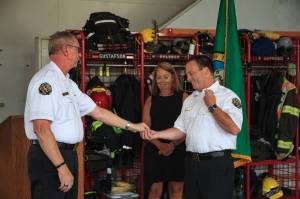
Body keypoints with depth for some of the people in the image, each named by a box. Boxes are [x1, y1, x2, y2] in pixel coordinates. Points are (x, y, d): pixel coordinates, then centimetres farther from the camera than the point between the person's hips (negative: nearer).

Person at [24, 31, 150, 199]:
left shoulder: (69, 83, 16)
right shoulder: (46, 79, -16)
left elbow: (97, 111, 21)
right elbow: (41, 128, -23)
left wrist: (131, 126, 22)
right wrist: (61, 166, -24)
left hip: (68, 154, 10)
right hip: (50, 157, -10)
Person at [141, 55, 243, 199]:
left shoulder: (227, 96, -7)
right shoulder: (190, 100, 15)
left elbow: (234, 128, -20)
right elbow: (180, 130, 16)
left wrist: (212, 106, -13)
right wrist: (156, 134, 2)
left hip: (217, 163, -6)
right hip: (192, 162, 7)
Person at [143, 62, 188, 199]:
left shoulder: (183, 97, 2)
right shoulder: (151, 100, 9)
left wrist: (172, 145, -14)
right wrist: (159, 145, -12)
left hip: (178, 150, -1)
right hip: (154, 150, 1)